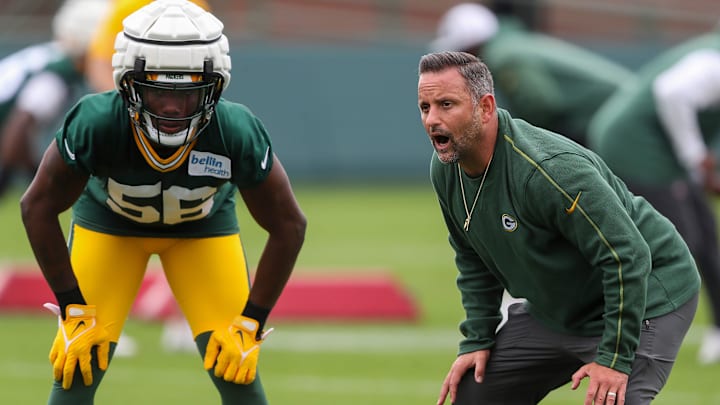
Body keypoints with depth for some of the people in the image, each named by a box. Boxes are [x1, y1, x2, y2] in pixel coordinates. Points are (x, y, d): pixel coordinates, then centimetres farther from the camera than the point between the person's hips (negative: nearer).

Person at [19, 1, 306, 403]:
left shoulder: (237, 134, -37)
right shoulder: (97, 124, -38)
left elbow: (288, 226, -19)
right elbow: (40, 207, -20)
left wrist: (250, 323, -19)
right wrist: (74, 309, -19)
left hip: (204, 223, 1)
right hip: (108, 219, 0)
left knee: (237, 372, -10)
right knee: (78, 368, -10)